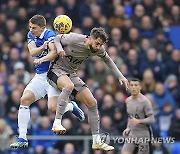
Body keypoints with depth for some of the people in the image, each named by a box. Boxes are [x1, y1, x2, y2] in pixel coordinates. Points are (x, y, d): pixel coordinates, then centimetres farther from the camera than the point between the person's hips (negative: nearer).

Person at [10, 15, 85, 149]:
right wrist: (42, 47, -31)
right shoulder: (31, 35, 7)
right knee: (25, 99, -9)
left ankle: (72, 106, 15)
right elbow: (32, 52, -10)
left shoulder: (50, 35, -14)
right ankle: (22, 139, -7)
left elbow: (54, 52, -31)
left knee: (53, 107, -21)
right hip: (40, 76, 7)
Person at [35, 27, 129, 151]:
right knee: (69, 86, -40)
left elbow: (107, 59, 13)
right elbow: (57, 38, -7)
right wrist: (59, 49, -28)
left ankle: (97, 142, 7)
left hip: (71, 74, 7)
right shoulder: (74, 39, -24)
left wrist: (120, 77, 9)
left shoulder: (99, 49, -8)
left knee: (92, 103, -1)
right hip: (56, 70, -6)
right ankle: (57, 123, -38)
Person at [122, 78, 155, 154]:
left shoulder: (145, 101, -13)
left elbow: (151, 119, -15)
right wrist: (128, 128, 13)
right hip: (132, 135, 6)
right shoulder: (128, 100, 10)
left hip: (143, 136, -6)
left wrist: (138, 121, -30)